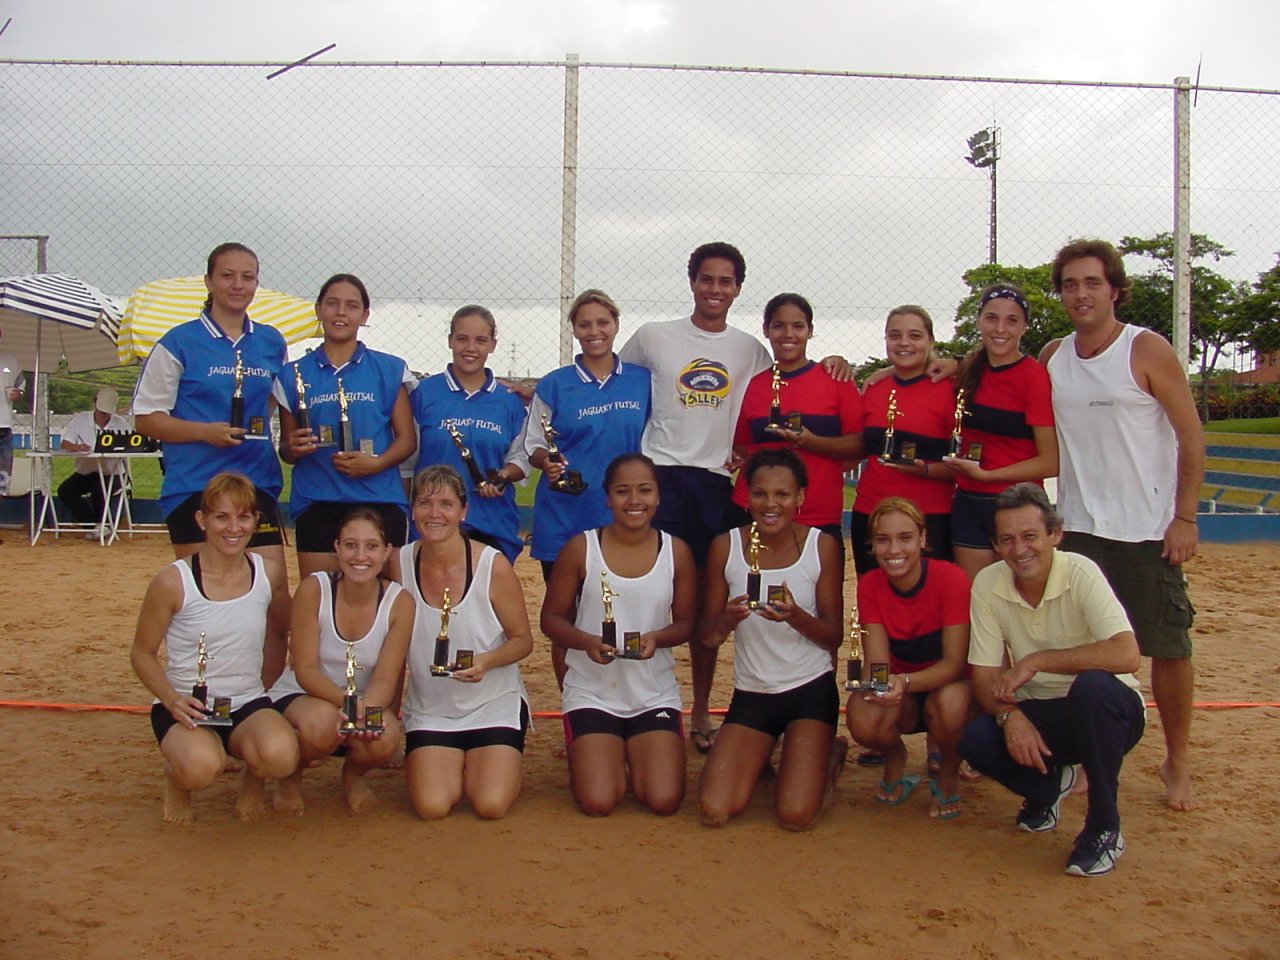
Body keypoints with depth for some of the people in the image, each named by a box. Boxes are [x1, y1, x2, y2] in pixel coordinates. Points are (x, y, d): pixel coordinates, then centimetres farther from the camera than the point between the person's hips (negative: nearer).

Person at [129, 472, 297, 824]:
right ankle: (177, 781, 5)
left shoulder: (269, 573, -2)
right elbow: (142, 653, -2)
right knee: (200, 766, -35)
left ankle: (253, 780, 8)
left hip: (248, 704, 2)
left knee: (280, 756, -31)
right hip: (186, 707, -2)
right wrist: (172, 699, -18)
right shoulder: (173, 581, -12)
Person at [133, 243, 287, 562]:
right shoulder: (179, 343, -1)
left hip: (258, 485, 3)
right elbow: (145, 418, -2)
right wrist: (207, 431, -16)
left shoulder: (272, 342, 11)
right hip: (193, 486, -3)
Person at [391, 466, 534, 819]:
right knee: (432, 807, -18)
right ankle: (449, 764, 17)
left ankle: (497, 763, 17)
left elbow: (523, 640, -5)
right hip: (429, 709, 2)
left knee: (492, 805, -18)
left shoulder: (493, 565, -14)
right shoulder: (400, 563, -6)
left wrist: (486, 661, -26)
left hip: (495, 705, -2)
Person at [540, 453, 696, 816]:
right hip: (592, 693, -1)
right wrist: (586, 641, -22)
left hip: (655, 694, 1)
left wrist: (656, 638, -18)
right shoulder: (580, 549, -7)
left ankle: (633, 755, 23)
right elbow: (551, 617, -1)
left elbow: (686, 623, 4)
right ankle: (601, 755, 22)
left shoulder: (676, 552, -2)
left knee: (664, 802, -12)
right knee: (598, 803, -13)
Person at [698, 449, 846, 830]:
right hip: (751, 694, 2)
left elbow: (834, 637, -6)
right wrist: (728, 619, -25)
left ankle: (828, 756, 20)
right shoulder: (726, 546, -5)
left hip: (810, 689, -2)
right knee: (715, 811, -11)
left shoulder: (822, 546, -7)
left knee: (797, 816, -15)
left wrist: (796, 617, -27)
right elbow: (708, 636, -1)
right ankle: (759, 758, 23)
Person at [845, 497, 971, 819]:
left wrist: (906, 682, -41)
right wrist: (874, 682, -40)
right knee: (864, 723, -31)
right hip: (899, 696, 2)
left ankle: (948, 776, -2)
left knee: (949, 702, -37)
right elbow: (876, 660, -15)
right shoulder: (870, 585, -10)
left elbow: (955, 662, -23)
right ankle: (895, 760, 8)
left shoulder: (950, 578, -20)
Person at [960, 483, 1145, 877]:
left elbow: (1127, 655, -34)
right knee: (976, 739, -25)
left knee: (1091, 685, -37)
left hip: (1107, 711, -3)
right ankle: (1049, 784, 12)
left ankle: (1104, 828, -15)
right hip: (1039, 714, 3)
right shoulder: (987, 584, -9)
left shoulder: (1080, 574, -21)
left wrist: (1036, 661, -31)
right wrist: (1010, 714, -27)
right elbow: (984, 677, -7)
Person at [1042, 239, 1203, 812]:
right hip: (1078, 527, 3)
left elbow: (1191, 436, -6)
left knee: (1167, 647, 6)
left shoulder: (1147, 351, -6)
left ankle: (1178, 763, 22)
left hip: (1148, 528, -3)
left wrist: (1185, 518, -11)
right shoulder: (1052, 358, 5)